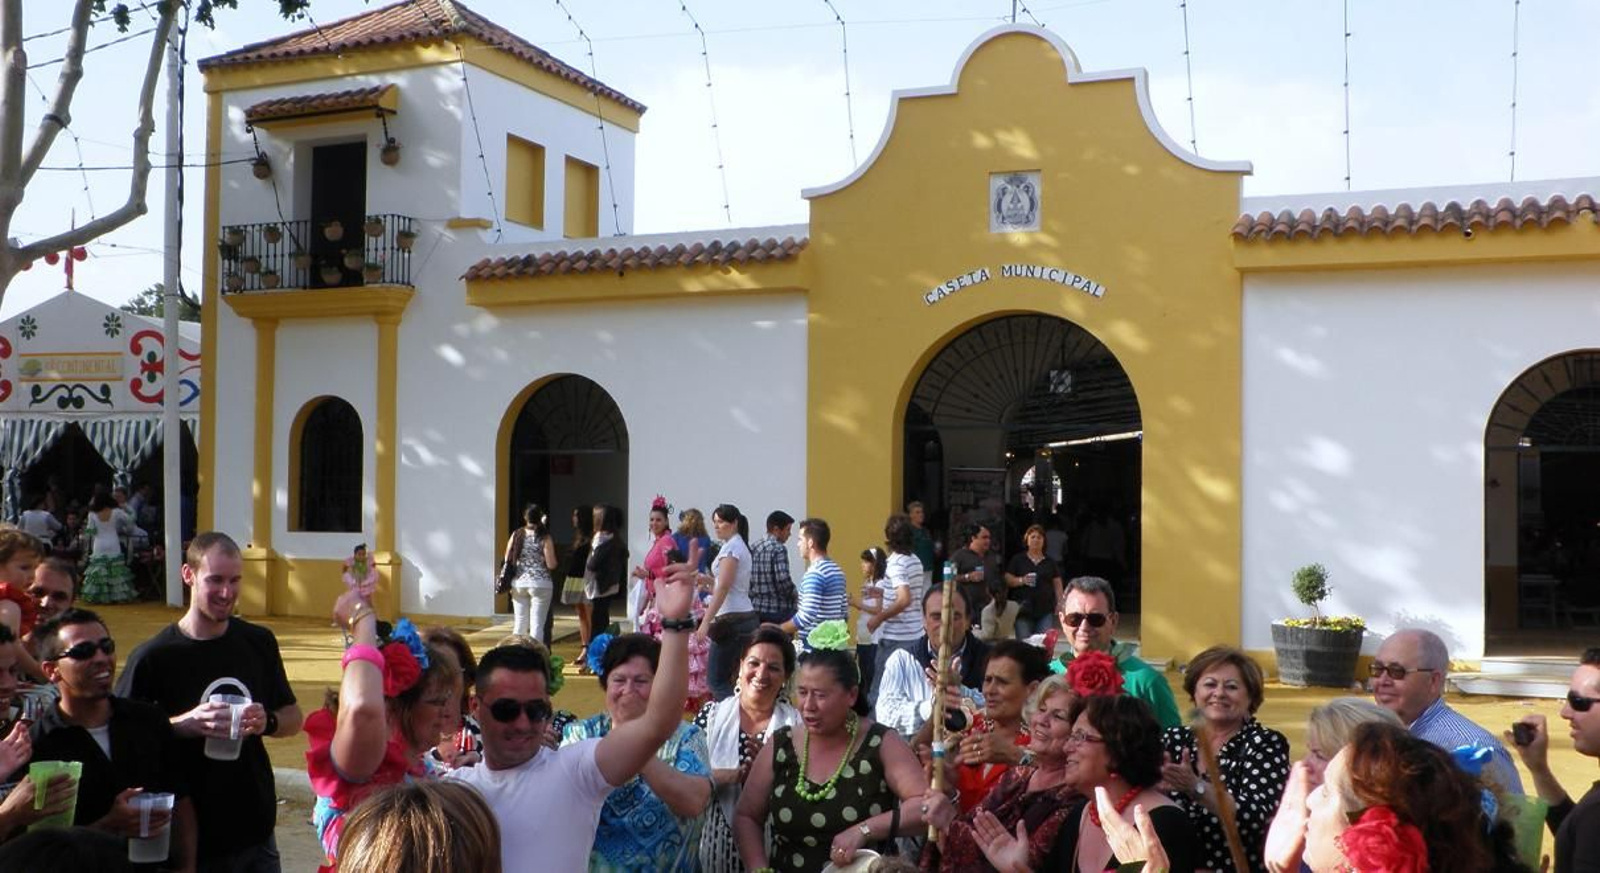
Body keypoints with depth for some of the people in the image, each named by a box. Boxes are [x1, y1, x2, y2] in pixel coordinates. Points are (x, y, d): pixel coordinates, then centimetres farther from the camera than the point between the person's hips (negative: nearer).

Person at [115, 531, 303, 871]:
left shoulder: (259, 642, 2)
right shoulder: (153, 657, -10)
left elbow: (293, 717, 10)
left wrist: (267, 722, -11)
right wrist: (184, 724, -23)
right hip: (190, 836, -3)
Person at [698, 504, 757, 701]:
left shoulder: (731, 547, -10)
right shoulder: (740, 545, 18)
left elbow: (723, 588, -18)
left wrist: (706, 621, -20)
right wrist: (709, 581, 10)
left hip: (733, 619, -10)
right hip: (745, 617, 10)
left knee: (716, 679, -6)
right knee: (724, 679, 11)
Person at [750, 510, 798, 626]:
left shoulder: (755, 548, 11)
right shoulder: (779, 549, -13)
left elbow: (749, 578, 12)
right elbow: (783, 580, -21)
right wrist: (796, 595, -4)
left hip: (757, 609, 8)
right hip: (778, 610, -8)